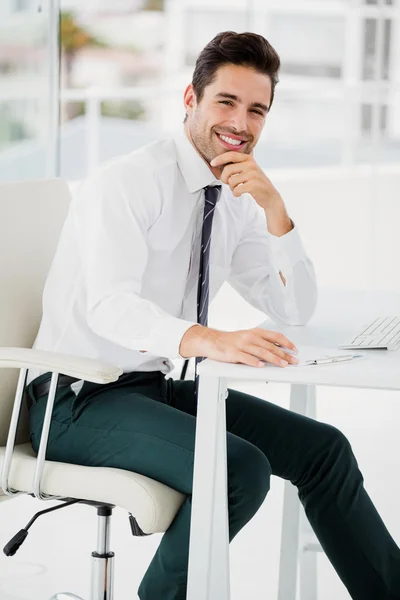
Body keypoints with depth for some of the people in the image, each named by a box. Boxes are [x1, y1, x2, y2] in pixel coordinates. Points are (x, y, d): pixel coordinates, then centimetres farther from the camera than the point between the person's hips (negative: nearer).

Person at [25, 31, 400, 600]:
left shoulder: (238, 204, 7)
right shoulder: (126, 183, -17)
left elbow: (294, 311, 4)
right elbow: (111, 304, -32)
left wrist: (273, 207, -10)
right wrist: (210, 341, -49)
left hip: (158, 387, 8)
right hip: (78, 401, -8)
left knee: (321, 447, 0)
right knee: (239, 468, -28)